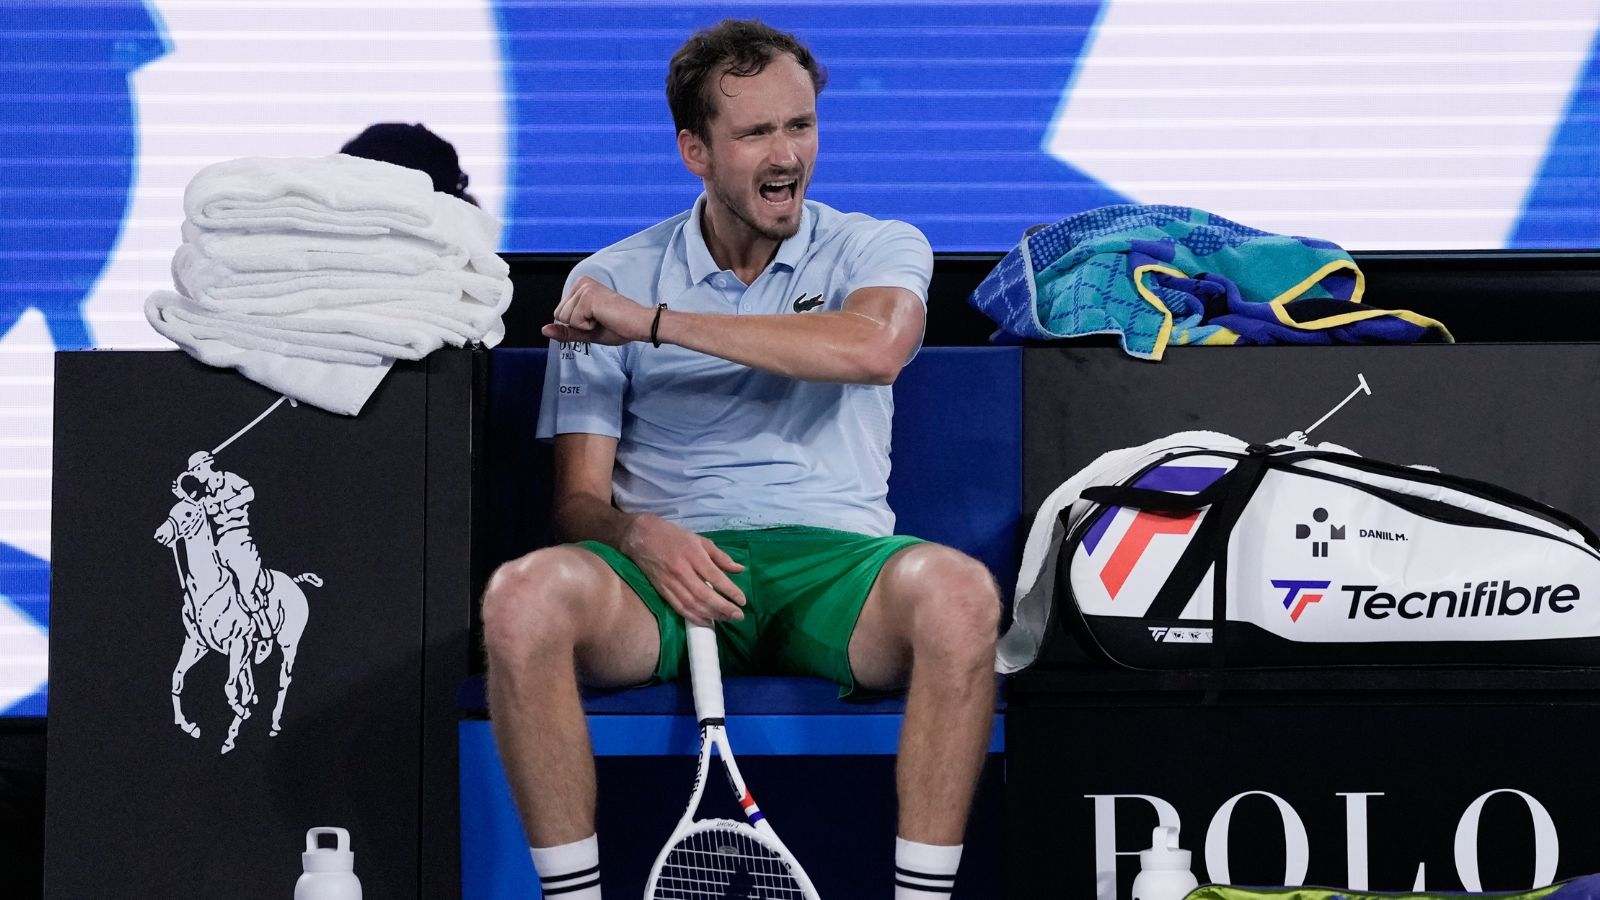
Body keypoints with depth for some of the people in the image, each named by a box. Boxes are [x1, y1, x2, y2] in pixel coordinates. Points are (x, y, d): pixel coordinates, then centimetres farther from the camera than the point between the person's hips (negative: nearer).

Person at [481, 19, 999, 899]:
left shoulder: (879, 249, 10)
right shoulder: (607, 280, 13)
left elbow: (873, 347, -16)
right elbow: (580, 499, 10)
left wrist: (655, 323, -13)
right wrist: (638, 534, -16)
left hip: (833, 557, -1)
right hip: (672, 562, 1)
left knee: (958, 590, -35)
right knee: (523, 595, -31)